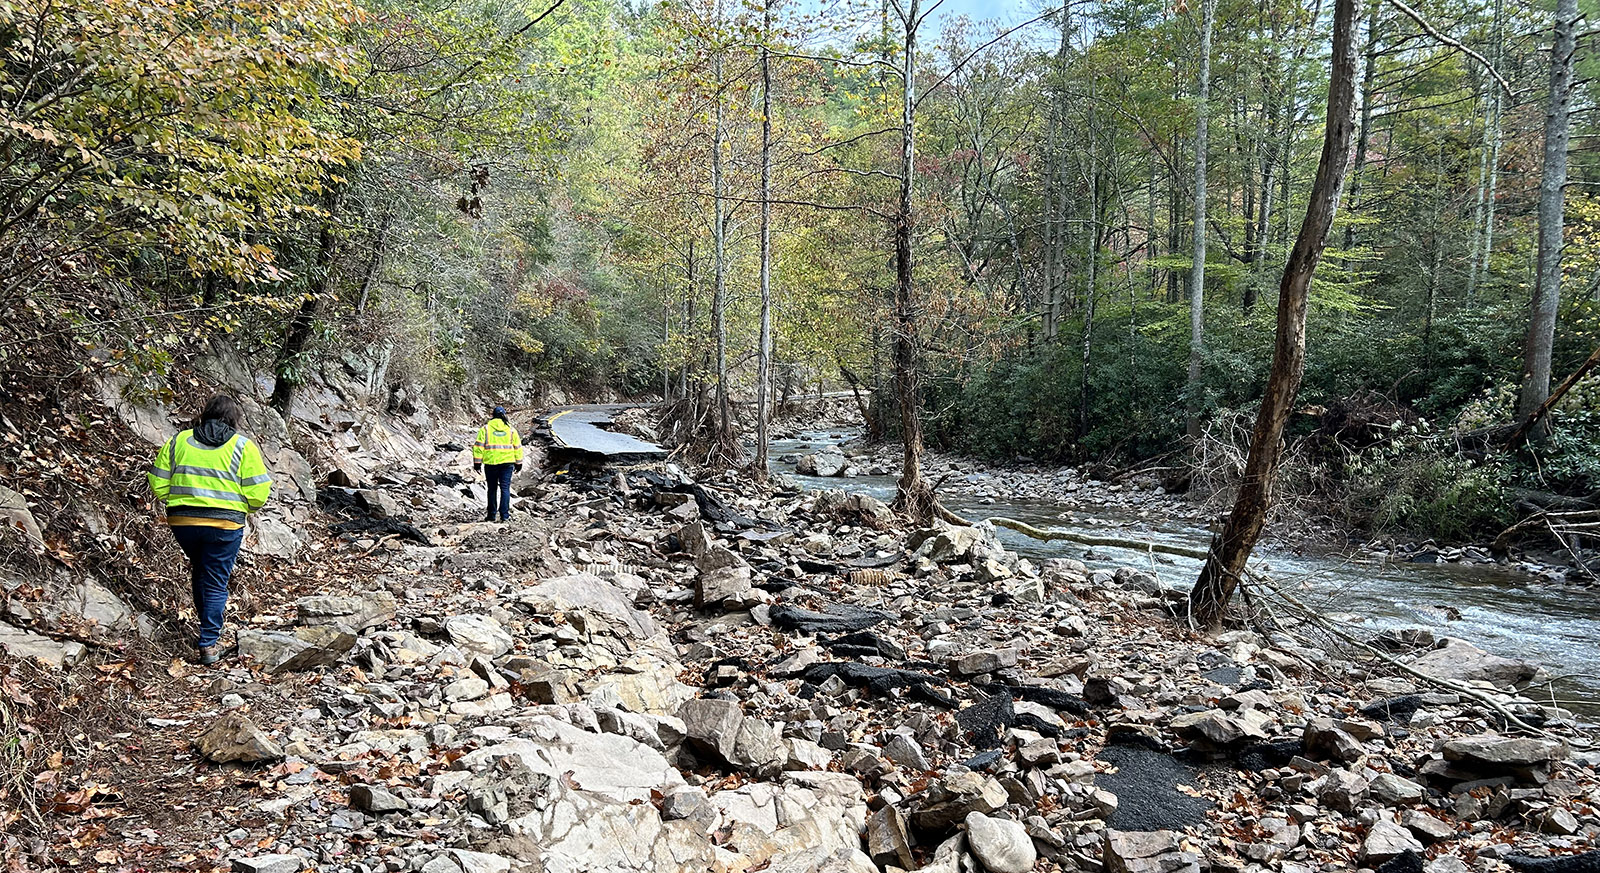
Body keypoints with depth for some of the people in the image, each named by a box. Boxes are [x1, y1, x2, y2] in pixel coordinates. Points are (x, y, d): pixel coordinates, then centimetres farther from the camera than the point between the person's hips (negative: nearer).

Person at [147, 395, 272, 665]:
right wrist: (242, 508, 13)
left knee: (199, 570, 26)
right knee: (216, 582, 5)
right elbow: (258, 492, -6)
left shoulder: (178, 441, 9)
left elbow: (158, 484, 7)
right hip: (225, 524, -3)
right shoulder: (243, 446, -1)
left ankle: (207, 621, 38)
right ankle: (209, 643, 2)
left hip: (182, 521, 3)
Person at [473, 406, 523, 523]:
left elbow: (478, 446, -1)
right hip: (507, 463, 0)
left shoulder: (485, 429, 2)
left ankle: (491, 515, 15)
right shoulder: (511, 429, 8)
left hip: (490, 462, 0)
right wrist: (518, 463, 18)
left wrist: (477, 462, 3)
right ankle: (504, 515, -6)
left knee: (492, 489, 10)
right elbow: (518, 447, 11)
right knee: (505, 488, 2)